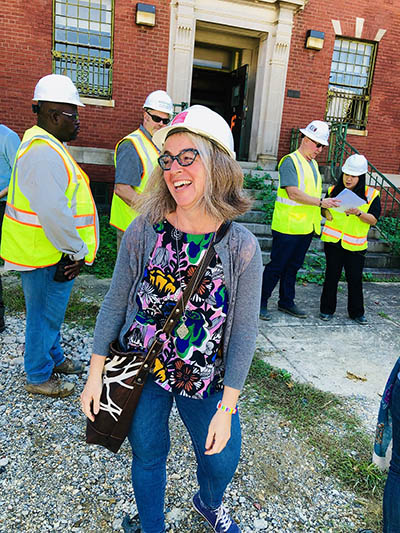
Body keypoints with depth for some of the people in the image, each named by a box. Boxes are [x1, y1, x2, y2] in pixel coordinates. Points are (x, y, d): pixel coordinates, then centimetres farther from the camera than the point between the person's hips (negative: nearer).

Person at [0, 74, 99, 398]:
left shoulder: (49, 146, 14)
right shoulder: (43, 153, -22)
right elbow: (53, 213, -30)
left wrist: (74, 250, 13)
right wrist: (77, 252, -19)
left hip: (52, 252, 11)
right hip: (47, 258, -11)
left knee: (50, 311, 24)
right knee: (44, 315, 5)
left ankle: (54, 357, 44)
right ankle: (39, 377, 24)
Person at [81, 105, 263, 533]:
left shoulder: (241, 246, -15)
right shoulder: (144, 231, -12)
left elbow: (243, 330, -11)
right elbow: (115, 303, -4)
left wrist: (226, 408, -9)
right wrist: (95, 375, -2)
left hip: (206, 380, 0)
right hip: (140, 372, 0)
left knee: (222, 462, 16)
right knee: (148, 457, 17)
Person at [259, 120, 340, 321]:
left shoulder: (313, 164, 16)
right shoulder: (290, 161, -11)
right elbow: (293, 193, -21)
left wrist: (324, 211, 12)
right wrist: (321, 202, -20)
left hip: (306, 227, 8)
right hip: (287, 225, -8)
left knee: (293, 266, 15)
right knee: (276, 266, -1)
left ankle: (286, 302, 26)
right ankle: (261, 302, 11)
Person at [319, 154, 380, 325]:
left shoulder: (371, 195, -2)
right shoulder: (334, 191, 5)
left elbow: (373, 220, -7)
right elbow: (324, 208, 20)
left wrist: (358, 213, -24)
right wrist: (326, 212, -3)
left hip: (355, 245, -1)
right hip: (333, 240, 1)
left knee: (355, 279, 6)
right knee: (331, 276, 7)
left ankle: (357, 312, 22)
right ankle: (327, 309, 20)